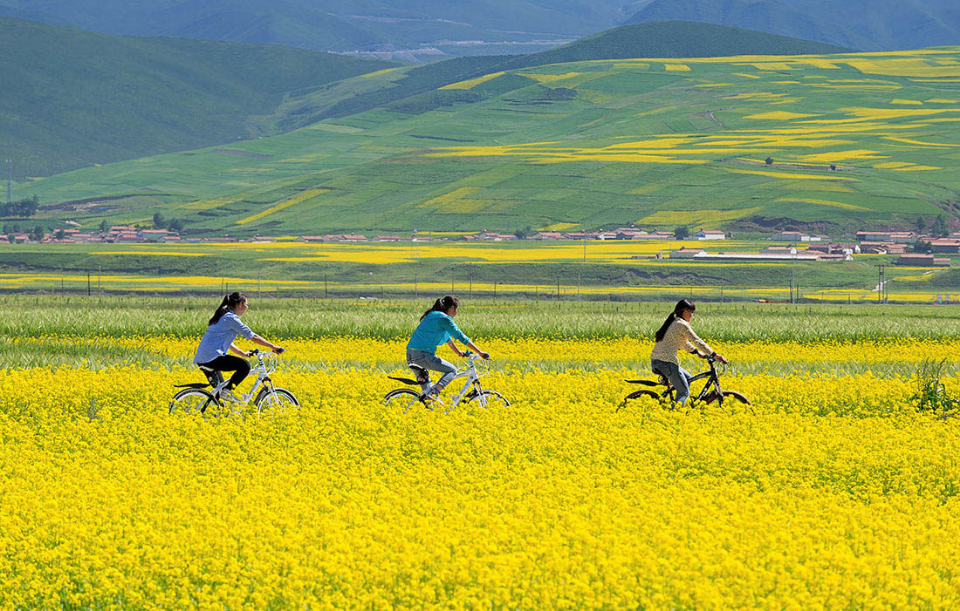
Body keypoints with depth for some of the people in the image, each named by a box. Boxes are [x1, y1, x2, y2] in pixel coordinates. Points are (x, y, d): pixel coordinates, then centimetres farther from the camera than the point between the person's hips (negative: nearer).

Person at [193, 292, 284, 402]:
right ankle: (227, 390, -14)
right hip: (212, 358, -10)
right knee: (244, 366, -11)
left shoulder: (222, 317, 21)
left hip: (201, 359, 10)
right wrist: (273, 347, 1)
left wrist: (243, 353, 26)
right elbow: (253, 337, -6)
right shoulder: (232, 318, -8)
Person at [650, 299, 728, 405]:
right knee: (684, 393, -2)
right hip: (667, 362, -9)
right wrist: (715, 355, -5)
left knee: (688, 378, 24)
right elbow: (697, 341, -9)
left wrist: (698, 353, 30)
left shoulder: (672, 322, 19)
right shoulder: (682, 325, -8)